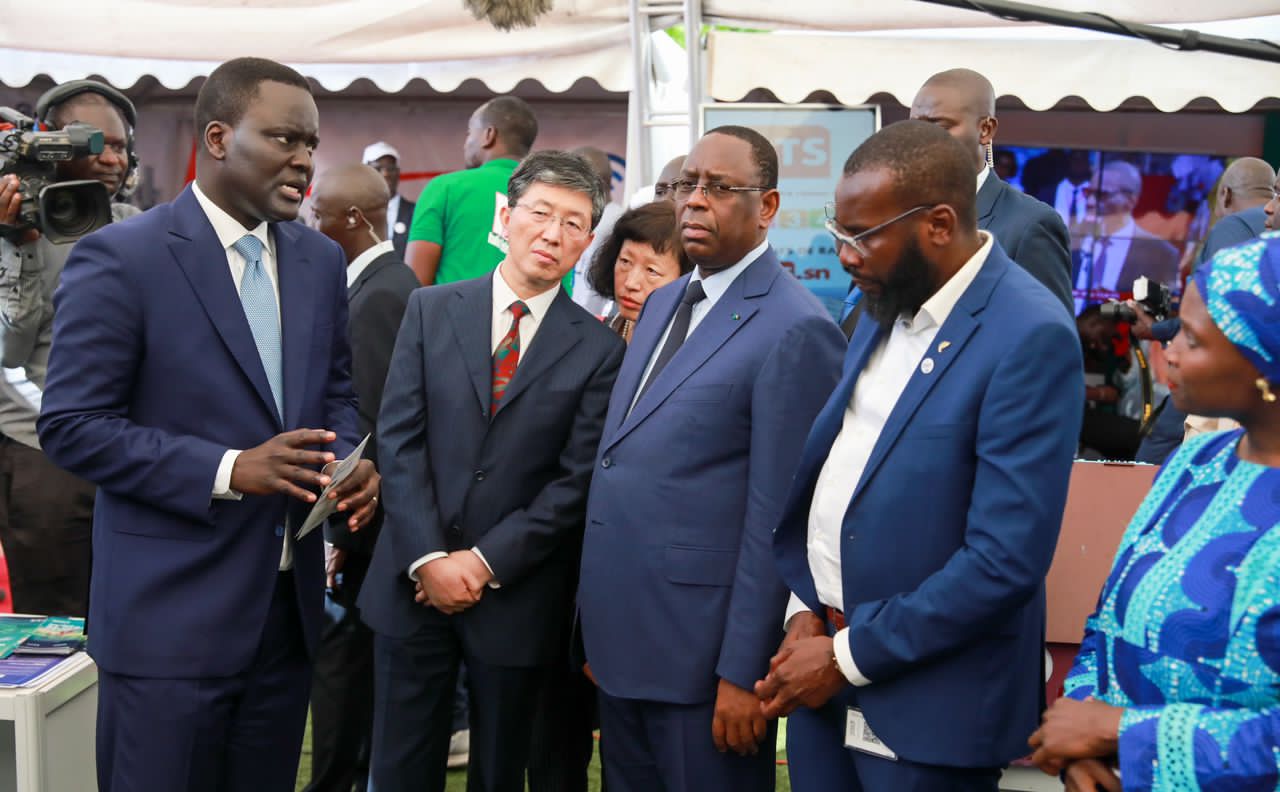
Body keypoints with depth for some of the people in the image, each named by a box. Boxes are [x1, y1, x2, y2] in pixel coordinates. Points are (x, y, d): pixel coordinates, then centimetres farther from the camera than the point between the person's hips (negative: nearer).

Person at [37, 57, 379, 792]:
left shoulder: (321, 259, 8)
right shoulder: (119, 257, -10)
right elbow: (71, 425, -13)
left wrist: (348, 461, -6)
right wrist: (228, 470, -22)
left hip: (289, 604, 6)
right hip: (170, 613, -6)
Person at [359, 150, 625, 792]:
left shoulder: (598, 349, -2)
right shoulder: (431, 310, 3)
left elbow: (576, 482, -6)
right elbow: (398, 438, -3)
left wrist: (485, 562, -11)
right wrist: (428, 558, -11)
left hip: (516, 596, -1)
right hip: (414, 582, 1)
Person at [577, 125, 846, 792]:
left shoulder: (795, 328, -15)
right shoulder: (662, 304, 12)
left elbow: (776, 519, -17)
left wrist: (742, 671, -16)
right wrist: (594, 623, 13)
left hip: (701, 649, -7)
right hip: (619, 636, 8)